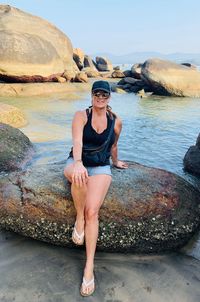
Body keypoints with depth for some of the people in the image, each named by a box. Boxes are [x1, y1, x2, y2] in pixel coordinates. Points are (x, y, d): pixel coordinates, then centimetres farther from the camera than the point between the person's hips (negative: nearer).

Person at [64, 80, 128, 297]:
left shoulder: (115, 122, 1)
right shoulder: (81, 116, -7)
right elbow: (77, 142, -24)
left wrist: (116, 162, 32)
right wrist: (78, 163, -42)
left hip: (101, 167, 0)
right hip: (76, 162, 0)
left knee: (92, 212, -22)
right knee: (78, 176, -41)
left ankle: (89, 267, -12)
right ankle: (79, 218, -13)